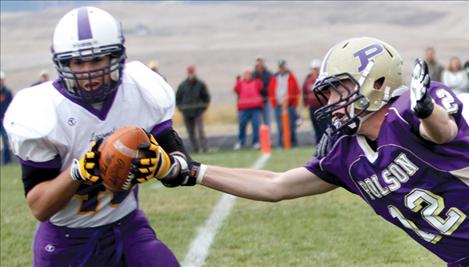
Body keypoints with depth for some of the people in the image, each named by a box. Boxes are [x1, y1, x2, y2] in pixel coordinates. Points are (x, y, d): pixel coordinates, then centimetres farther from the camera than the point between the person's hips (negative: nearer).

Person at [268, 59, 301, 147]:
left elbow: (296, 90, 2)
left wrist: (294, 104, -3)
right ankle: (281, 143, 2)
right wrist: (274, 104, 1)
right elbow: (271, 91, 9)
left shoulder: (291, 77, 4)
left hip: (290, 105, -2)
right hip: (278, 105, 2)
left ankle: (293, 142, 7)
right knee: (280, 126, -2)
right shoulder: (274, 78, 10)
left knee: (291, 125, -1)